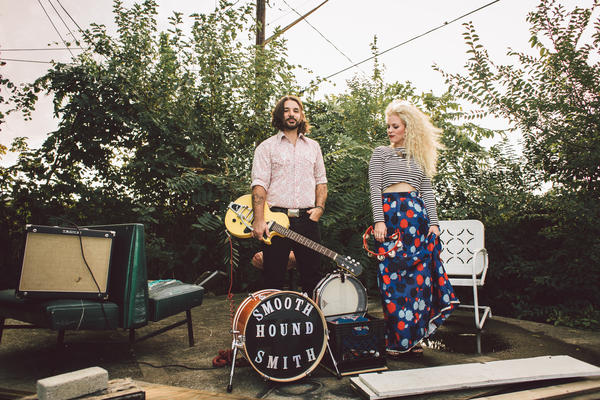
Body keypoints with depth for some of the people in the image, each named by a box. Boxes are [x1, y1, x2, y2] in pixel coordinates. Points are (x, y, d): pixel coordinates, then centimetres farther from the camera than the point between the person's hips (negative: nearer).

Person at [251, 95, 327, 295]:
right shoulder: (266, 147, 5)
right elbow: (259, 184, -6)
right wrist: (259, 220, -17)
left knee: (313, 278, 7)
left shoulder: (313, 146, 17)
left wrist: (319, 207, 1)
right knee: (273, 280, 3)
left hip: (307, 219, 3)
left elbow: (321, 180, 18)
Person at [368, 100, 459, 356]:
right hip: (390, 214, -3)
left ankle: (414, 337, 11)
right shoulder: (381, 153, 10)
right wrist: (379, 220, -11)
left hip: (417, 216, 3)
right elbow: (375, 189, 0)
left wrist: (433, 223, 4)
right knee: (392, 278, -4)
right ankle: (395, 340, 5)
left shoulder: (419, 157, 18)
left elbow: (428, 191, 15)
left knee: (418, 276, 0)